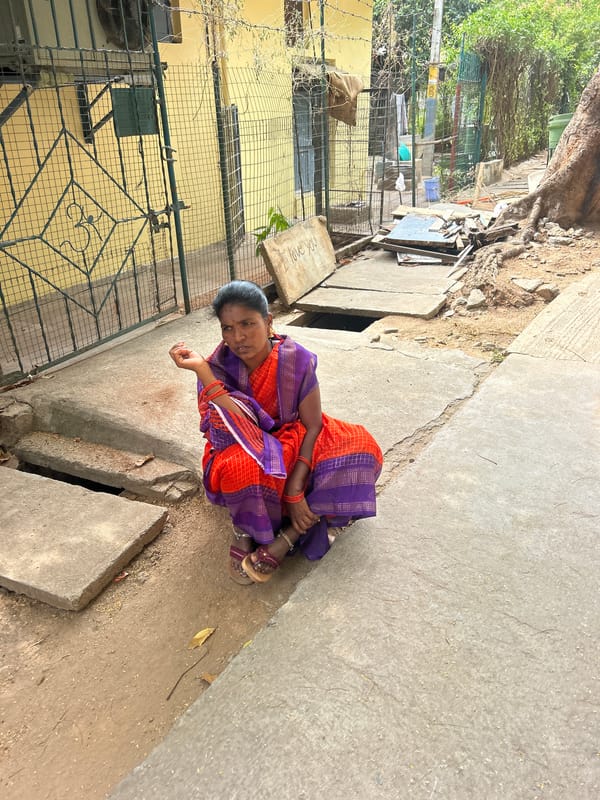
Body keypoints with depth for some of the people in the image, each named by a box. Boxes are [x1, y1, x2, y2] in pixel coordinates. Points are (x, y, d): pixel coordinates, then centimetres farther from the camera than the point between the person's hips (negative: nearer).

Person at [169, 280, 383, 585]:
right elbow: (239, 430, -30)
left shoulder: (297, 360, -17)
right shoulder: (218, 367, -17)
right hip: (245, 453, -2)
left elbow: (313, 425, -16)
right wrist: (200, 369, -37)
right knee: (242, 468, -40)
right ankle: (245, 528, -6)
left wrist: (295, 489, -26)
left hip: (292, 445, 3)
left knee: (360, 447, -24)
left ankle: (285, 538, -22)